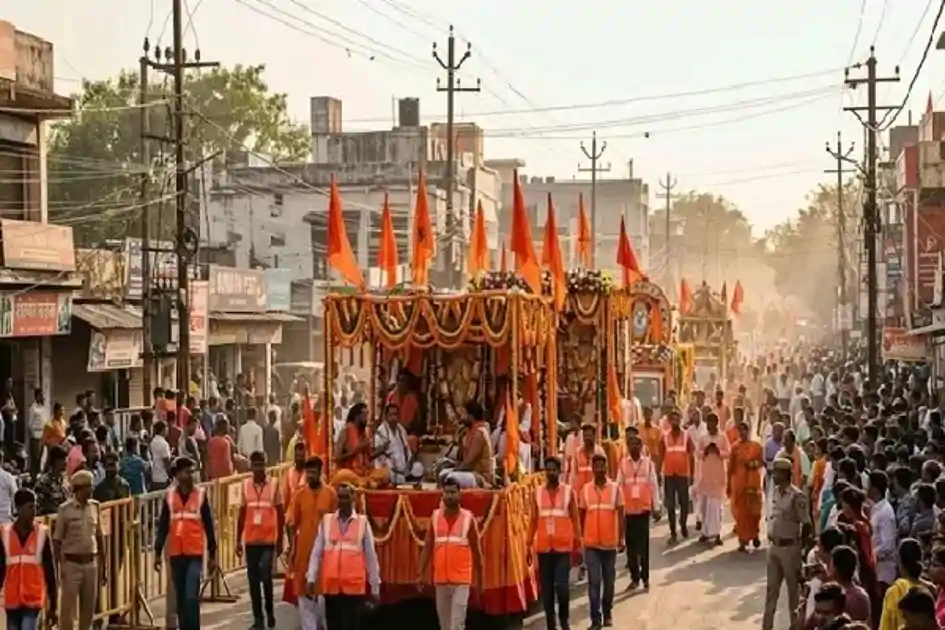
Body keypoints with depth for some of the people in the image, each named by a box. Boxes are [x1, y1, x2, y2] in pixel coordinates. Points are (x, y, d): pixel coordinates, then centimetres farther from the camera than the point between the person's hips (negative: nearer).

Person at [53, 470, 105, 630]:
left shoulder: (95, 506, 4)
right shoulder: (65, 509, -9)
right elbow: (57, 540, -5)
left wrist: (102, 564, 12)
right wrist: (60, 566, -9)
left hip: (91, 563, 4)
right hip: (72, 563, -4)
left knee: (89, 607, 10)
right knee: (68, 607, -3)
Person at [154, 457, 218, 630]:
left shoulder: (201, 494, 0)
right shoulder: (169, 496, 4)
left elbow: (208, 526, 3)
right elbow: (163, 526, 6)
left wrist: (212, 555, 3)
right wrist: (158, 553, 2)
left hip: (195, 553, -2)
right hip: (176, 554, 2)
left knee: (191, 597, -12)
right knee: (180, 598, 10)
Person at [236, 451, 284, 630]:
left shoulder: (274, 484, -2)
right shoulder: (245, 485, 6)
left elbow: (280, 514, 2)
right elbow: (242, 514, 11)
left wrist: (280, 540, -1)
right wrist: (238, 540, 8)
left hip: (269, 539, -3)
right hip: (251, 540, 3)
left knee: (265, 575, -12)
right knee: (253, 580, 3)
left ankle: (270, 610, 11)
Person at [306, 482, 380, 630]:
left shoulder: (363, 523, 1)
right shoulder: (326, 521, 5)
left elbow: (371, 556, 4)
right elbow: (316, 553, 6)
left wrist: (375, 586, 5)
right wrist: (311, 578, -2)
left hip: (355, 587, -2)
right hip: (331, 586, 2)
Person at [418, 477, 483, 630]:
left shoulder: (468, 518, -2)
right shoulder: (435, 517, 5)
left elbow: (476, 551, 3)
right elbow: (427, 547, 5)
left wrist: (479, 579, 5)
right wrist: (422, 573, -3)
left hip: (461, 578, -3)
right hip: (440, 578, 3)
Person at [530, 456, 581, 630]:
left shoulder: (569, 491, 1)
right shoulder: (537, 492, 5)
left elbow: (575, 519, 2)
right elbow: (534, 520, 8)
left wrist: (578, 545, -2)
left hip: (563, 546, -2)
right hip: (543, 547, 2)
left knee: (562, 586, -9)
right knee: (546, 588, 5)